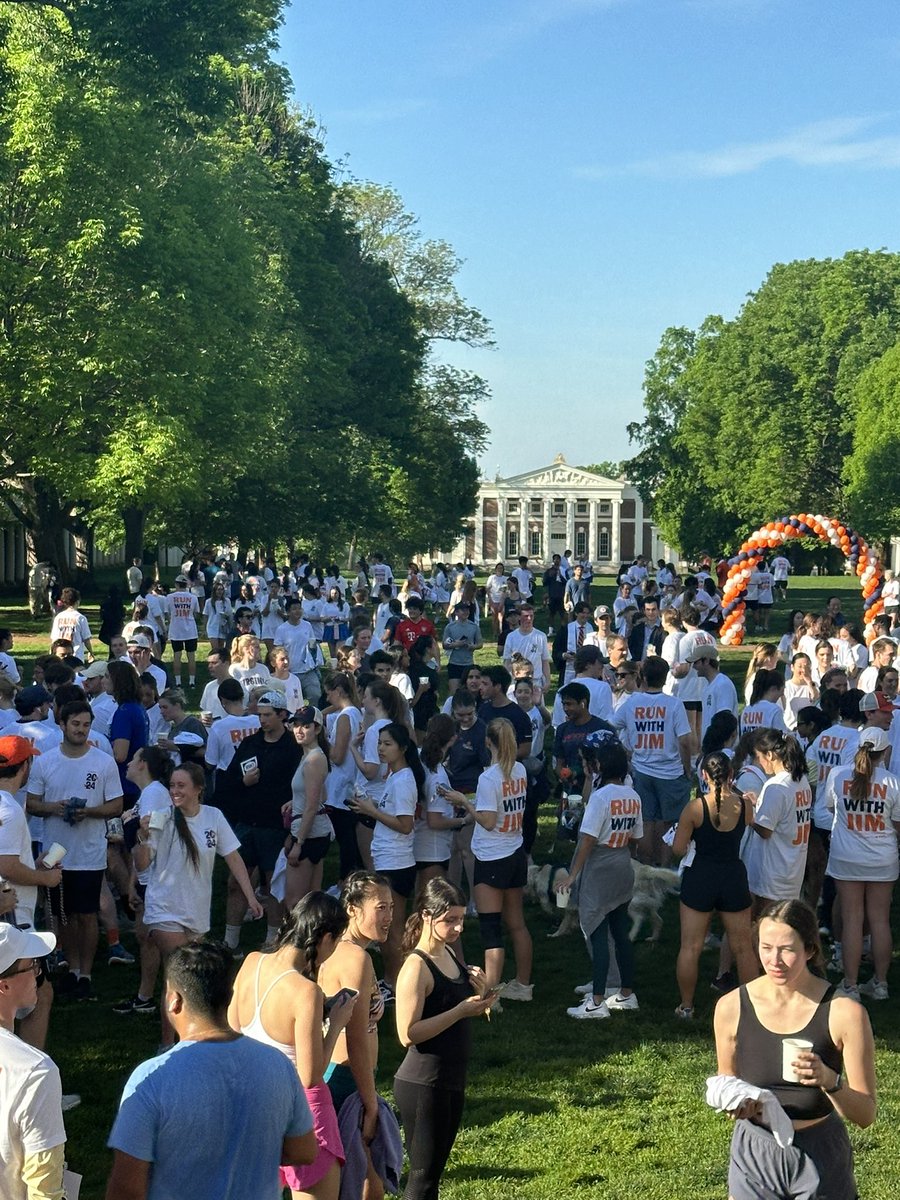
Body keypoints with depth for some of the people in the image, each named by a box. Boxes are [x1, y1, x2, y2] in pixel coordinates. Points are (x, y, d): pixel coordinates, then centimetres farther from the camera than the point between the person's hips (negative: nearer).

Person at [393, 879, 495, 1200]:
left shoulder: (449, 954, 7)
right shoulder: (416, 967, -19)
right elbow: (408, 1034, -24)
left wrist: (479, 993, -1)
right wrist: (461, 1011, -25)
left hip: (451, 1081, 9)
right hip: (423, 1085, -9)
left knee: (433, 1172, 16)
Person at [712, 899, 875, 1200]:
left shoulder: (844, 1012, -15)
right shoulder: (732, 1007, -9)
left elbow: (865, 1115, -11)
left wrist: (829, 1080, -29)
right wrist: (736, 1103, -14)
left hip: (821, 1156, -1)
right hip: (754, 1153, 2)